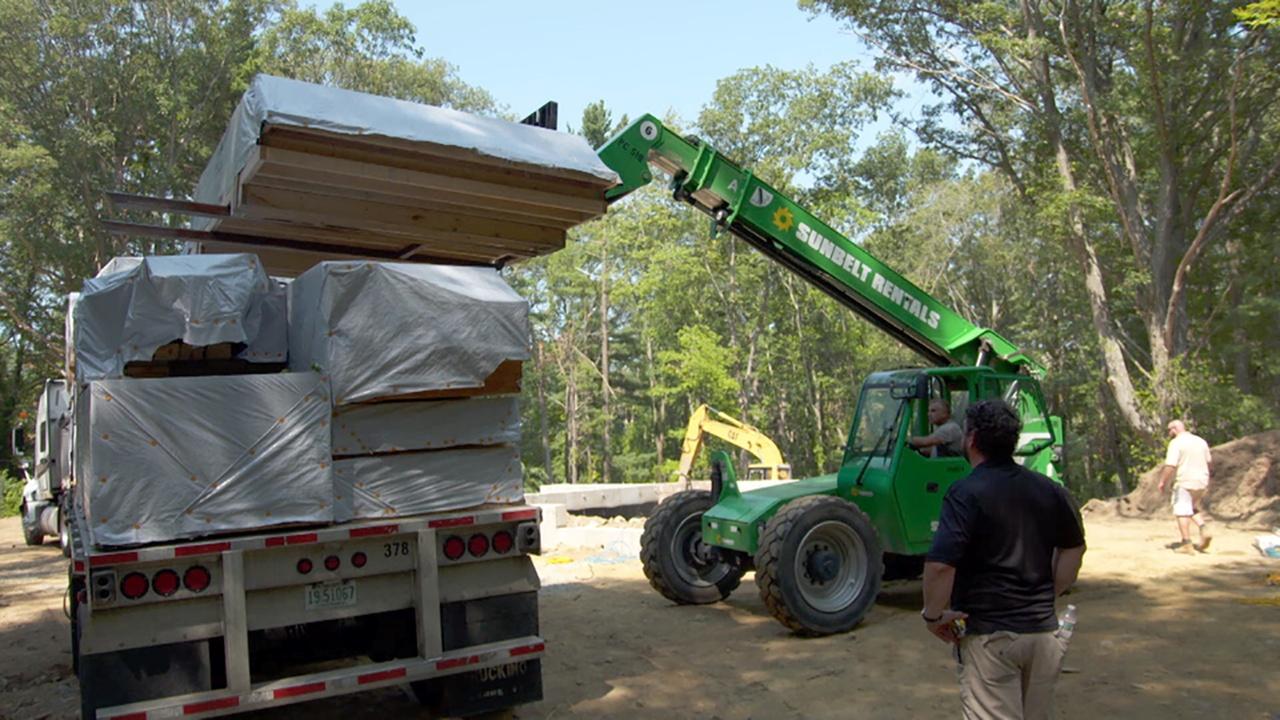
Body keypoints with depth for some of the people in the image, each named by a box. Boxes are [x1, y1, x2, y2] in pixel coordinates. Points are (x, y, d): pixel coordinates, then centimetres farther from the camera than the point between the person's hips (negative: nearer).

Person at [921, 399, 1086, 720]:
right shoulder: (1048, 489, 4)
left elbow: (940, 564, -26)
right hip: (1043, 630, 7)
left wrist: (933, 615, -12)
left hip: (989, 635, -6)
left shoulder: (966, 493, -17)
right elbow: (1074, 547, 17)